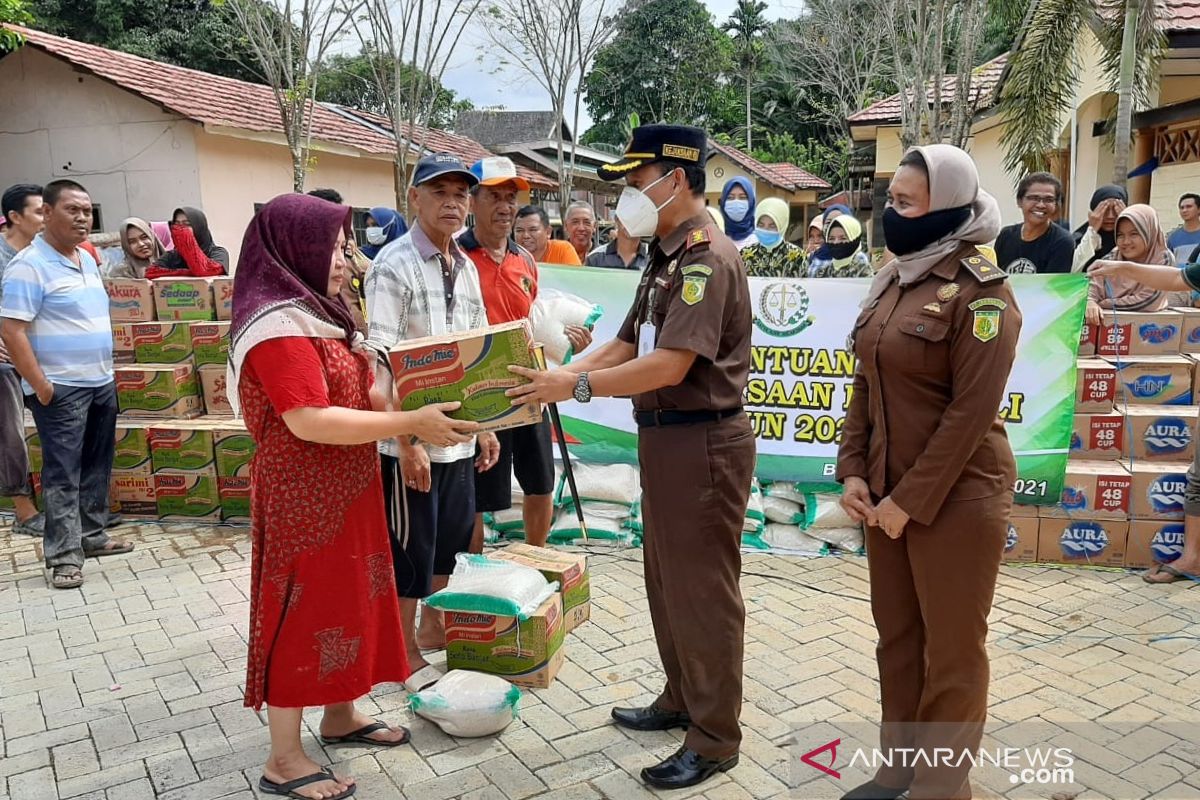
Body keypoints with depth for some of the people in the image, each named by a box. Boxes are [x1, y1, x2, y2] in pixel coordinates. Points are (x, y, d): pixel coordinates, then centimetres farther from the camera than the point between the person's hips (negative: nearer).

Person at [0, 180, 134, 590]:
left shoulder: (88, 259, 12)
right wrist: (40, 385, -19)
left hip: (101, 383, 8)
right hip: (60, 388, -8)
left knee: (96, 466, 15)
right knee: (63, 474, -4)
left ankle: (92, 536, 27)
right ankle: (64, 556, 1)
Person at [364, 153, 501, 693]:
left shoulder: (465, 268, 11)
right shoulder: (394, 265, -12)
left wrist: (484, 425, 14)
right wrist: (408, 440, -22)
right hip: (411, 439, -7)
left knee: (451, 541, 19)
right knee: (410, 549, 6)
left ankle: (433, 627, 39)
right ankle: (406, 653, 23)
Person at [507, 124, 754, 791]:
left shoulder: (708, 256, -18)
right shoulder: (668, 256, 13)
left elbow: (670, 365, -25)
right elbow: (627, 347, 14)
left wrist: (576, 386, -20)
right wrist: (561, 376, 2)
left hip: (704, 442, -10)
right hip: (665, 437, 10)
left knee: (702, 591, 2)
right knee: (666, 579, 20)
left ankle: (715, 740, 18)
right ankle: (681, 700, 38)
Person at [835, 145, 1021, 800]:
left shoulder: (980, 289, -13)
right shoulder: (891, 281, 9)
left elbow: (971, 411, -17)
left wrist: (911, 499, -16)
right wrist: (853, 472, 1)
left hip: (956, 497, -7)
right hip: (885, 491, 7)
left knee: (951, 651, 8)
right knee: (897, 637, 17)